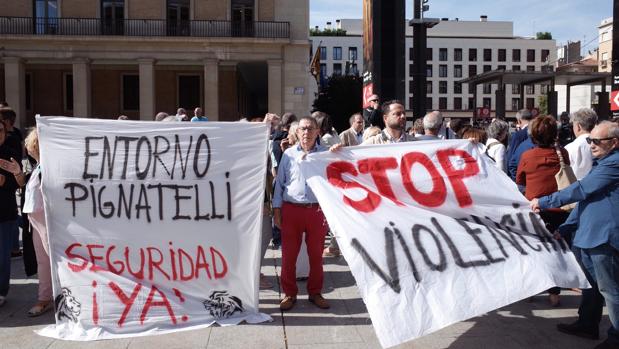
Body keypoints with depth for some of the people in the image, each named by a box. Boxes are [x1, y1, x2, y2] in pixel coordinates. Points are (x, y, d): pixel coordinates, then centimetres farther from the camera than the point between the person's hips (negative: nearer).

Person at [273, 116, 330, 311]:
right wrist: (276, 209, 4)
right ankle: (289, 293, 19)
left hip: (317, 211, 0)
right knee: (288, 255, 4)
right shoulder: (288, 154, 7)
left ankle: (315, 292, 24)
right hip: (291, 209, 0)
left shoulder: (326, 154, 5)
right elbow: (279, 183, 8)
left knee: (316, 254, 8)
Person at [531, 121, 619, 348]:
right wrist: (566, 228, 15)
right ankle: (587, 325, 33)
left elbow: (582, 190, -20)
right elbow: (585, 199, 21)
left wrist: (544, 202, -15)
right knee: (590, 285, 20)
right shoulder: (600, 163, 18)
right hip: (586, 236, 10)